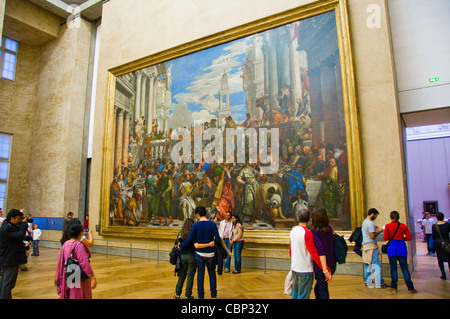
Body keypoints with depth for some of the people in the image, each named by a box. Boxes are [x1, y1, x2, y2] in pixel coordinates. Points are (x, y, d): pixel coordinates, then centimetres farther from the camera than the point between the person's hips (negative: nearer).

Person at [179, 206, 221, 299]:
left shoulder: (196, 225, -10)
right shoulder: (212, 224, -6)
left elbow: (189, 240, -9)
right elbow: (218, 239, -9)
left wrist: (180, 245, 5)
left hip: (199, 254, -1)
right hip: (210, 254, 1)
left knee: (200, 275, 11)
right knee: (212, 274, 15)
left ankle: (200, 296, 18)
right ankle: (213, 295, 21)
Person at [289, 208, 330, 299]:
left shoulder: (293, 230, 4)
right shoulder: (307, 232, -18)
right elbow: (314, 254, -19)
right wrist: (326, 270, -13)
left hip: (294, 268, 7)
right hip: (305, 270, -7)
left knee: (294, 295, 18)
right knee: (303, 296, 3)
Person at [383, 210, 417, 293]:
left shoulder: (388, 226, -5)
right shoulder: (403, 226, 1)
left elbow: (385, 238, -6)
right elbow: (409, 238, 1)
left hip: (392, 247, -2)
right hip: (402, 247, 2)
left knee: (393, 268, 6)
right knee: (404, 268, 7)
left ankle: (394, 287, 11)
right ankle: (410, 288, 10)